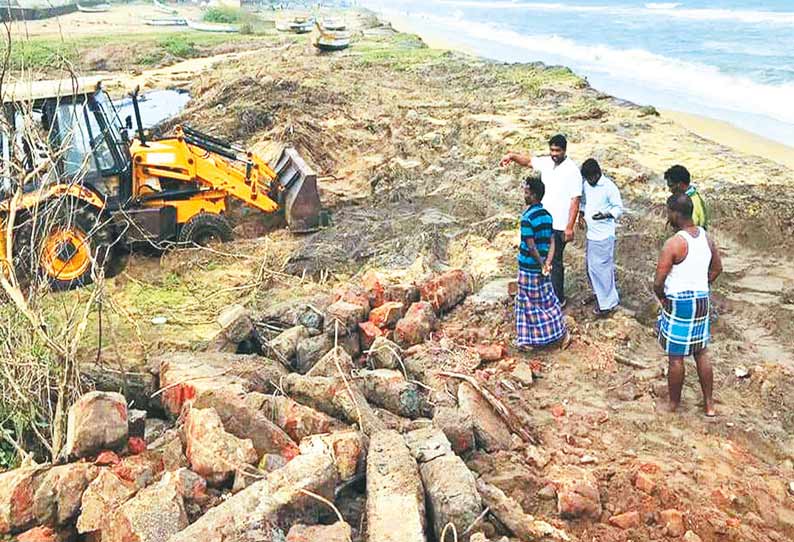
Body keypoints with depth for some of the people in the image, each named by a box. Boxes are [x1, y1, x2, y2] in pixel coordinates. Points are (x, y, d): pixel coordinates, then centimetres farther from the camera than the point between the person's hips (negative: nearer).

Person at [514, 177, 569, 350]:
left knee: (529, 303, 5)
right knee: (547, 301, 17)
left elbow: (531, 247, -22)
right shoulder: (547, 215, 4)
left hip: (529, 268, -7)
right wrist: (547, 263, -4)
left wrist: (542, 264, -10)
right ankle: (561, 334, 24)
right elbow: (552, 243, 3)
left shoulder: (527, 218, -20)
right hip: (541, 267, 7)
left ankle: (530, 340, 15)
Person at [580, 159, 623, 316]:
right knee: (591, 266, 18)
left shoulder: (609, 187, -17)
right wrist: (581, 213, 2)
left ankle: (608, 302, 6)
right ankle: (598, 293, 37)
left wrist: (605, 214, -29)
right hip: (591, 233, 8)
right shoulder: (586, 185, 5)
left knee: (601, 267, -4)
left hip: (604, 235, -8)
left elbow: (619, 208, -12)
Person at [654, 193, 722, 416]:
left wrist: (662, 297, -2)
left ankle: (674, 403, 23)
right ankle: (709, 404, 27)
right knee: (701, 352, 18)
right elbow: (717, 268, 14)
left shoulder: (674, 243, -22)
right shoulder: (706, 237, 0)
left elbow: (658, 283, -21)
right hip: (702, 300, 7)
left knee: (676, 357, 8)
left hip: (678, 303, -7)